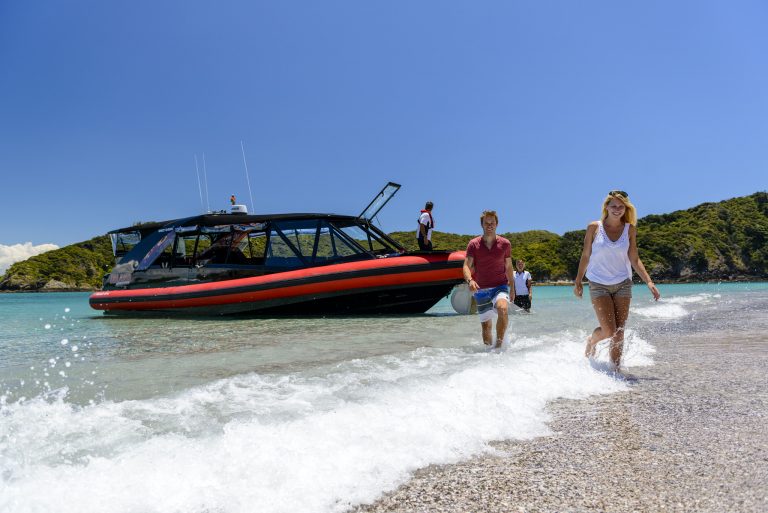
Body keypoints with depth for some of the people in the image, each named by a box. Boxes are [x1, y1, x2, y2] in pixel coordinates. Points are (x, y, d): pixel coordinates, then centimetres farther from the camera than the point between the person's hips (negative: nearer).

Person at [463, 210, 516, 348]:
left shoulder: (505, 244, 2)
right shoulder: (473, 244, -1)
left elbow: (508, 267, 11)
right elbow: (466, 266, -9)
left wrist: (512, 288, 12)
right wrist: (470, 280, -29)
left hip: (500, 287, -1)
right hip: (481, 290, 1)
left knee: (503, 309, -32)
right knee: (486, 325, 6)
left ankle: (499, 345, -22)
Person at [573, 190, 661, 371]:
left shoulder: (630, 229, 3)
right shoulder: (594, 227, -3)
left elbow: (634, 260, 3)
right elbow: (585, 256, 4)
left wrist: (649, 282, -7)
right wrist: (578, 282, 6)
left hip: (623, 284, 2)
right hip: (599, 285, -2)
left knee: (619, 332, -2)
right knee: (609, 331, -10)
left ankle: (615, 370, 10)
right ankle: (591, 341, 23)